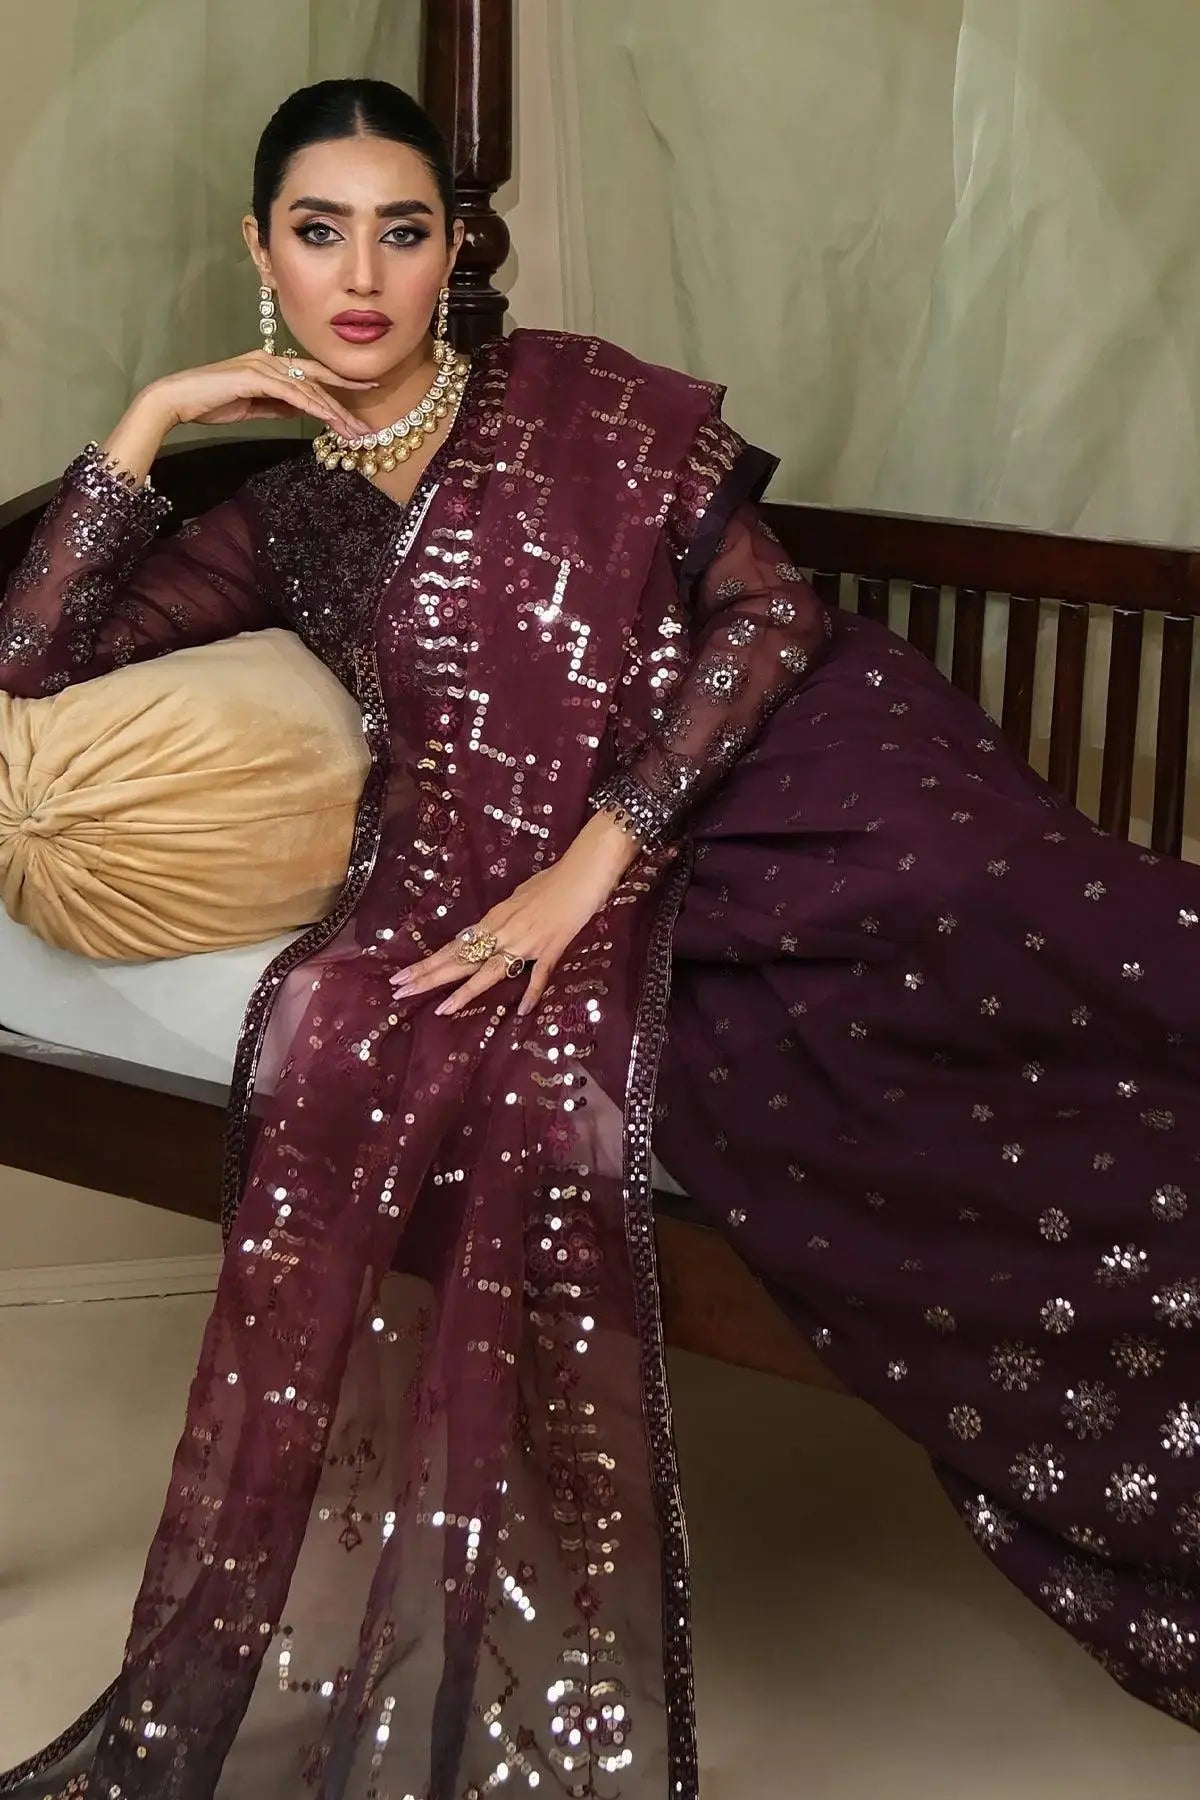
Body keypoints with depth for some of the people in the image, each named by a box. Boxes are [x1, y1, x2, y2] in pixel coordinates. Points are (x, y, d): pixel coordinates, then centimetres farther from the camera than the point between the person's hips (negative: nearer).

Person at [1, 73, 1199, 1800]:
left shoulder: (571, 395, 12)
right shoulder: (283, 524, 22)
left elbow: (770, 607, 1)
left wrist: (594, 856, -10)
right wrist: (148, 420, 10)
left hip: (789, 786, -1)